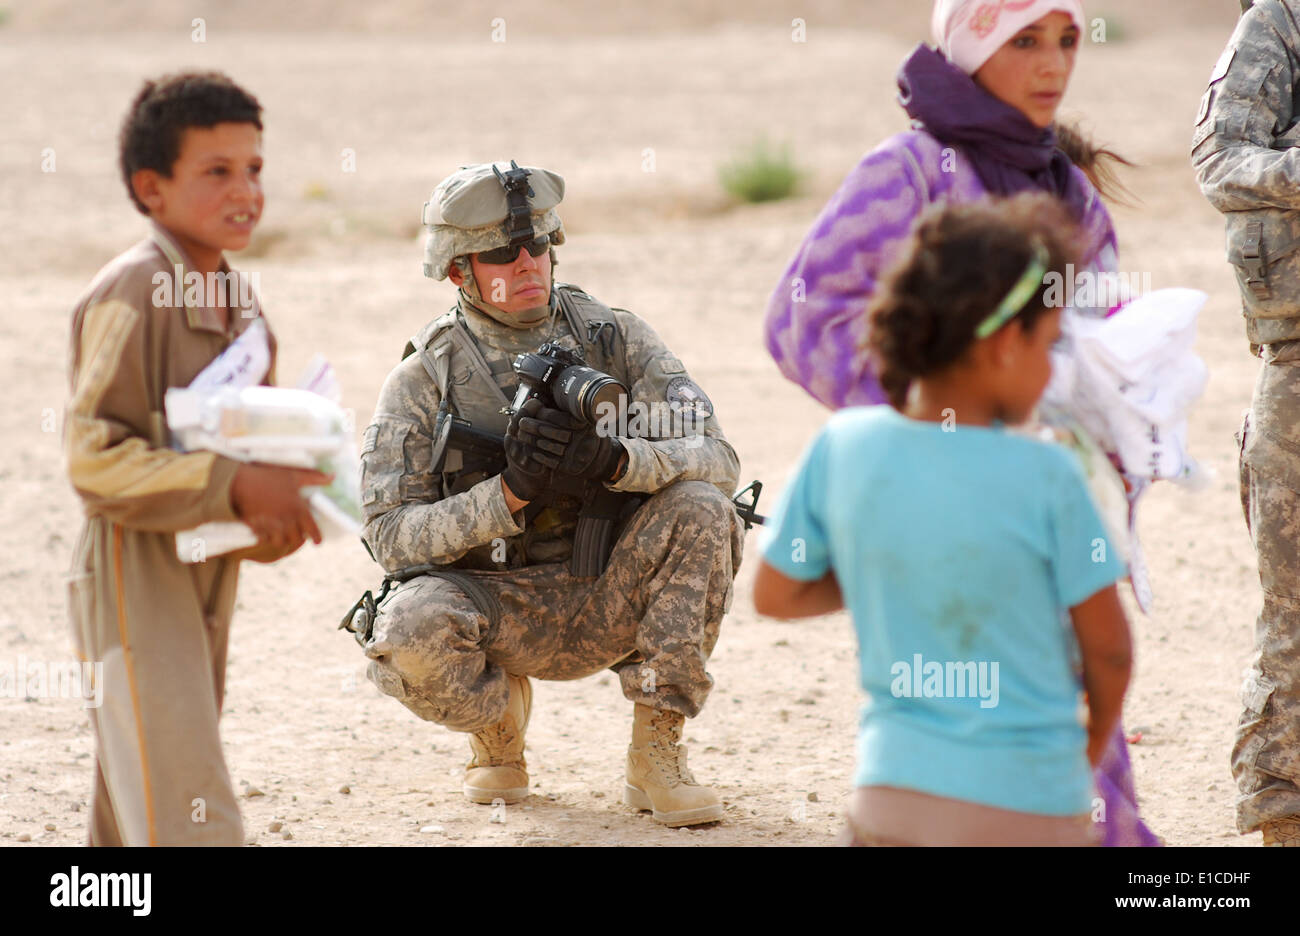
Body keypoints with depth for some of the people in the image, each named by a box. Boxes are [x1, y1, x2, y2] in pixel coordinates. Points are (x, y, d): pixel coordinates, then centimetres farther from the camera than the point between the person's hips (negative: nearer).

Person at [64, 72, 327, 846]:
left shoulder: (243, 307, 12)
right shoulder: (130, 296, -15)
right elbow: (95, 461, -21)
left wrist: (276, 515, 0)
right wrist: (234, 487, -25)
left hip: (208, 586, 9)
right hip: (135, 588, -9)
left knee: (134, 818, 17)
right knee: (185, 820, -15)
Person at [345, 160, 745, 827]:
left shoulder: (612, 337, -2)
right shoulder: (424, 380, -5)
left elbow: (717, 459, -10)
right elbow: (390, 533, -11)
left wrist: (611, 460, -30)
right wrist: (509, 493, -26)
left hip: (606, 599, 2)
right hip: (495, 611, -2)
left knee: (700, 510, -26)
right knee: (412, 628, -34)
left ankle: (656, 757, -15)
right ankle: (499, 732, 3)